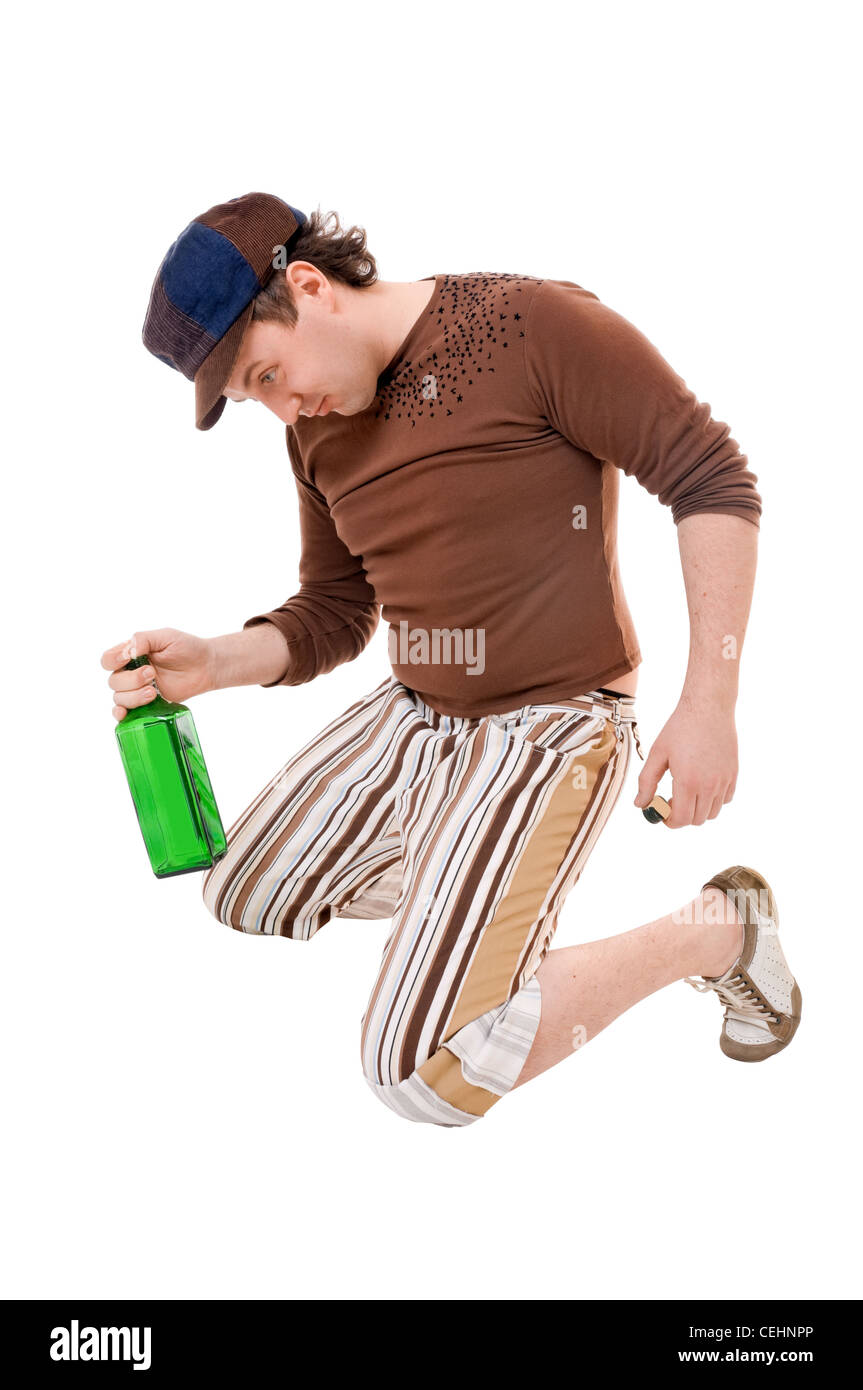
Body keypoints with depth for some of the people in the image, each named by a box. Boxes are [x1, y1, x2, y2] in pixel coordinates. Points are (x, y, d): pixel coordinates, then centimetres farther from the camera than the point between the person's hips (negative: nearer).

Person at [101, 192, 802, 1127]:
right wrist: (213, 663, -8)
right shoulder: (318, 429, 5)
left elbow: (713, 479, -17)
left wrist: (709, 706, -20)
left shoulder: (533, 325, -18)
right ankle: (479, 884, 28)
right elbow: (331, 618, 12)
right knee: (239, 898, 17)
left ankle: (719, 930, 2)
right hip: (415, 711, 8)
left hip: (553, 723, -8)